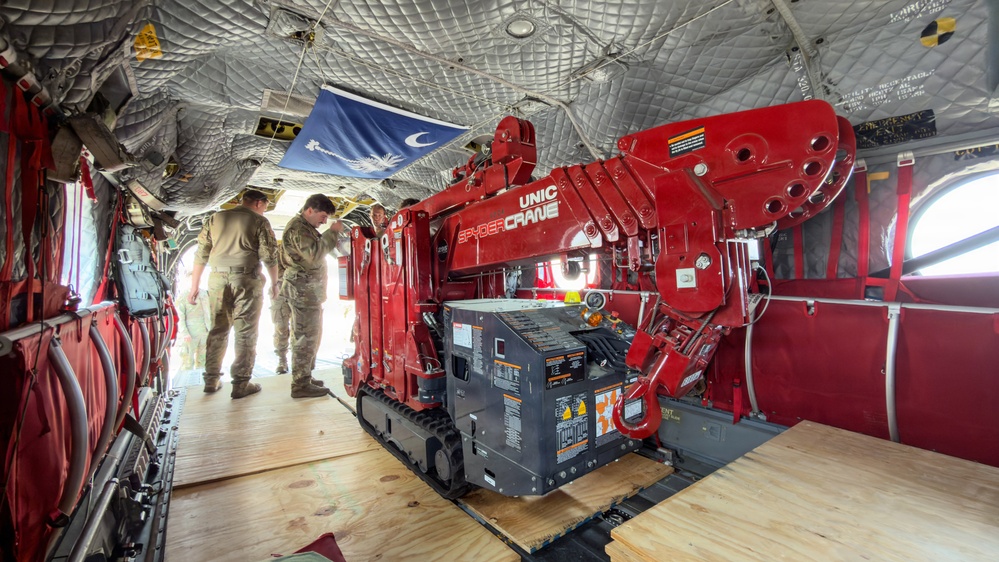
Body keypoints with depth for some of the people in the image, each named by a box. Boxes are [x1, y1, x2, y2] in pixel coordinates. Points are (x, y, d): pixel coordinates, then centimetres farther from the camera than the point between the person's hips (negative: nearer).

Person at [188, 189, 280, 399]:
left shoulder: (215, 218, 14)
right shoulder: (259, 221, 1)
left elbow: (201, 254, 12)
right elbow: (269, 256, -7)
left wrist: (194, 286, 15)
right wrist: (274, 283, 4)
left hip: (217, 279, 5)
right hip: (247, 279, -4)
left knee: (217, 330, 15)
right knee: (246, 333, 2)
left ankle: (211, 380, 24)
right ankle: (241, 384, 6)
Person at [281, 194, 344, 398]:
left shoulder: (306, 227, 22)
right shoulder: (297, 227, -12)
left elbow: (317, 250, 20)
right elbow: (314, 254, -25)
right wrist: (332, 232, -20)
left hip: (310, 289, 11)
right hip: (303, 289, -11)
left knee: (310, 335, 16)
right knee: (306, 336, -8)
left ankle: (304, 377, 26)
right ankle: (300, 385, -2)